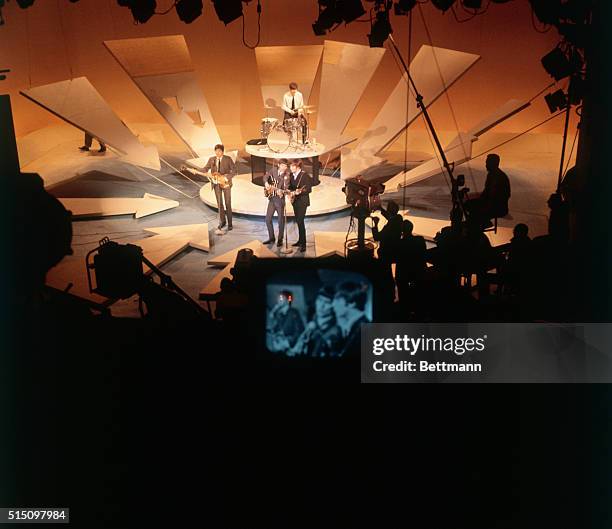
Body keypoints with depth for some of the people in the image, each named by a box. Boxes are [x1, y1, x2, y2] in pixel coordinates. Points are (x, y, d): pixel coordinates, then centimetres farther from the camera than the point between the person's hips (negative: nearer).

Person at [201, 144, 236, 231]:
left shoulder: (228, 159, -6)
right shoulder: (211, 159, 4)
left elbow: (234, 170, -8)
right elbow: (206, 168, 5)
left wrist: (227, 177, -20)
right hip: (216, 184, 3)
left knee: (228, 204, -1)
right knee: (219, 203, 11)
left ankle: (229, 224, 5)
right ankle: (222, 221, 25)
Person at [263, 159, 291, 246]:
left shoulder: (287, 176, -10)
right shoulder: (274, 170, 3)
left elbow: (286, 188, -18)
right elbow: (266, 177, 3)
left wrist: (281, 192, -40)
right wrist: (266, 183, -19)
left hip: (280, 199, -5)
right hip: (271, 198, 5)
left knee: (281, 220, 0)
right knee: (268, 219, 8)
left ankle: (280, 240, 13)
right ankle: (271, 238, 23)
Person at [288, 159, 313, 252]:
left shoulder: (305, 175, -13)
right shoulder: (292, 175, 9)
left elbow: (309, 189, -15)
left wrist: (300, 192, -29)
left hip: (302, 202, -8)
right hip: (295, 201, 8)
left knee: (300, 221, -13)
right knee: (298, 221, 14)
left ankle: (303, 244, -10)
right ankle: (300, 240, 26)